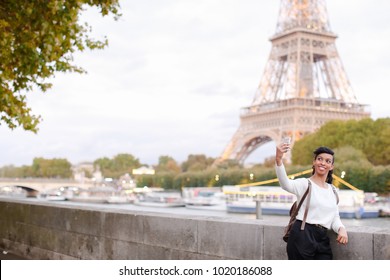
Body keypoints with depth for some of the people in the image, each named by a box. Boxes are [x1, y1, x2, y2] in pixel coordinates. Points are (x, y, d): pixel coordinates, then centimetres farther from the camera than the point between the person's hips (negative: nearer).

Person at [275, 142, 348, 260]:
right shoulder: (305, 183, -3)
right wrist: (278, 159, -44)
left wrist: (342, 229, -7)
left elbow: (335, 217, 18)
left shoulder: (333, 191, 17)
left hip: (322, 240, 6)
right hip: (302, 237, -6)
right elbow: (286, 184, -26)